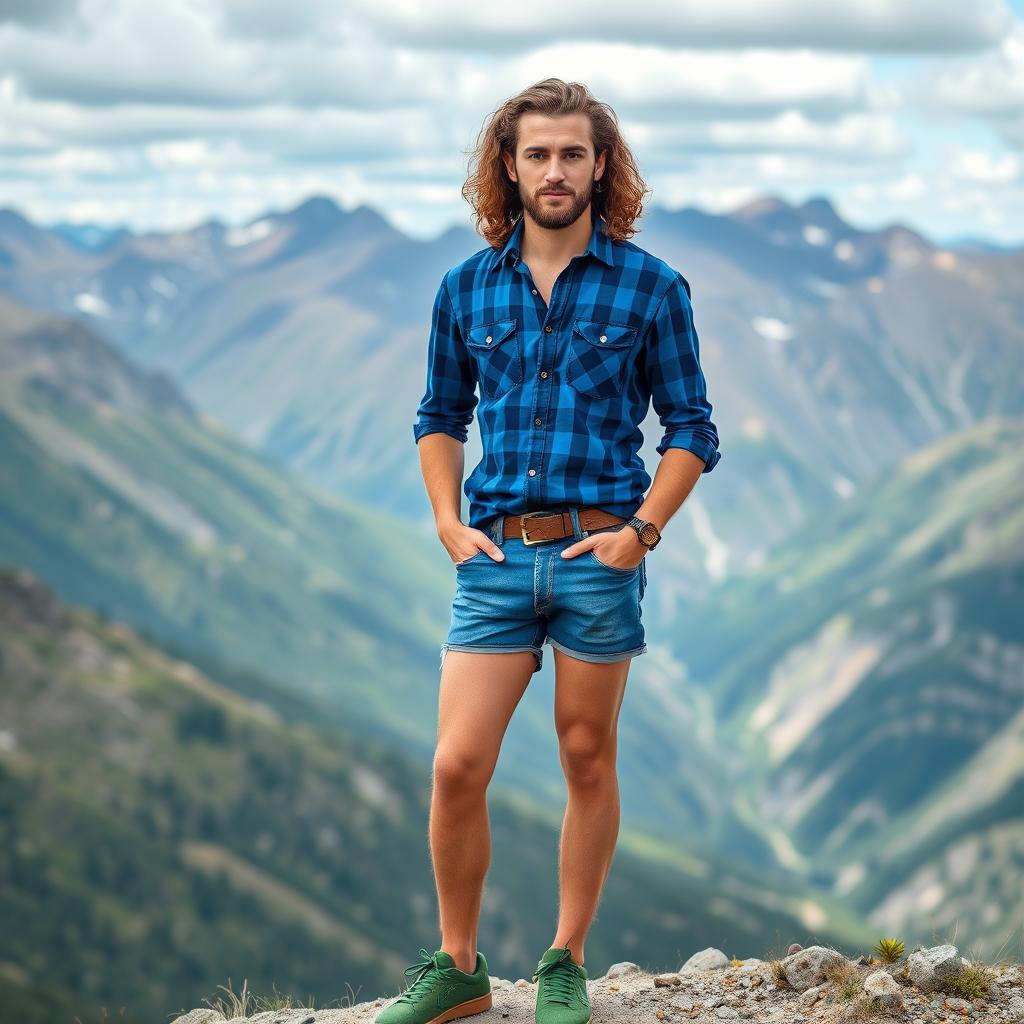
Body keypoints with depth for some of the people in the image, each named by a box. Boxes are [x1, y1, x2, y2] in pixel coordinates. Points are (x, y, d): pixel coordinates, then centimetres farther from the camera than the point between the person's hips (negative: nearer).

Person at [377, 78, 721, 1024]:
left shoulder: (650, 288, 0)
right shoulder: (467, 290, 7)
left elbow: (692, 431, 3)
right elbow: (440, 418, 17)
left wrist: (642, 530, -9)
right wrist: (449, 522, 3)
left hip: (599, 556, -2)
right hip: (495, 557, 2)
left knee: (587, 762, 7)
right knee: (458, 766, -4)